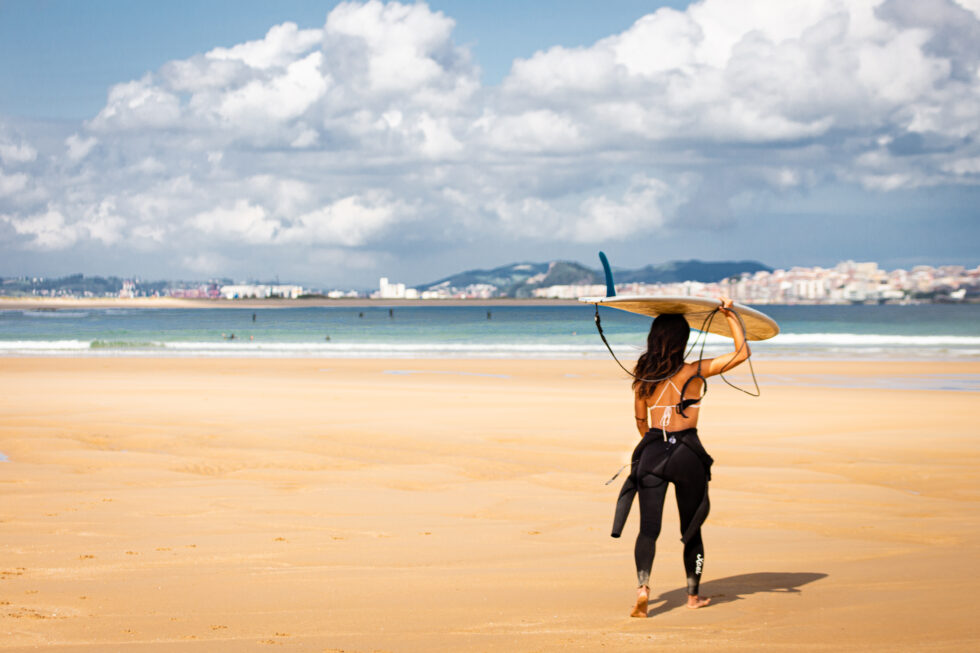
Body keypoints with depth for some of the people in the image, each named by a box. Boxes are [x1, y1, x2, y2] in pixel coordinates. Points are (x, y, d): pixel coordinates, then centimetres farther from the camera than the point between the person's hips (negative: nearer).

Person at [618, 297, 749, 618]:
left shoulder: (642, 377, 6)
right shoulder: (694, 372, -4)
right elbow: (742, 352, -3)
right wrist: (730, 314, 5)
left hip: (652, 452, 2)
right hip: (687, 454, -2)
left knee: (648, 528, -2)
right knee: (691, 528, 14)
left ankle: (643, 586, -25)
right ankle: (693, 595, 25)